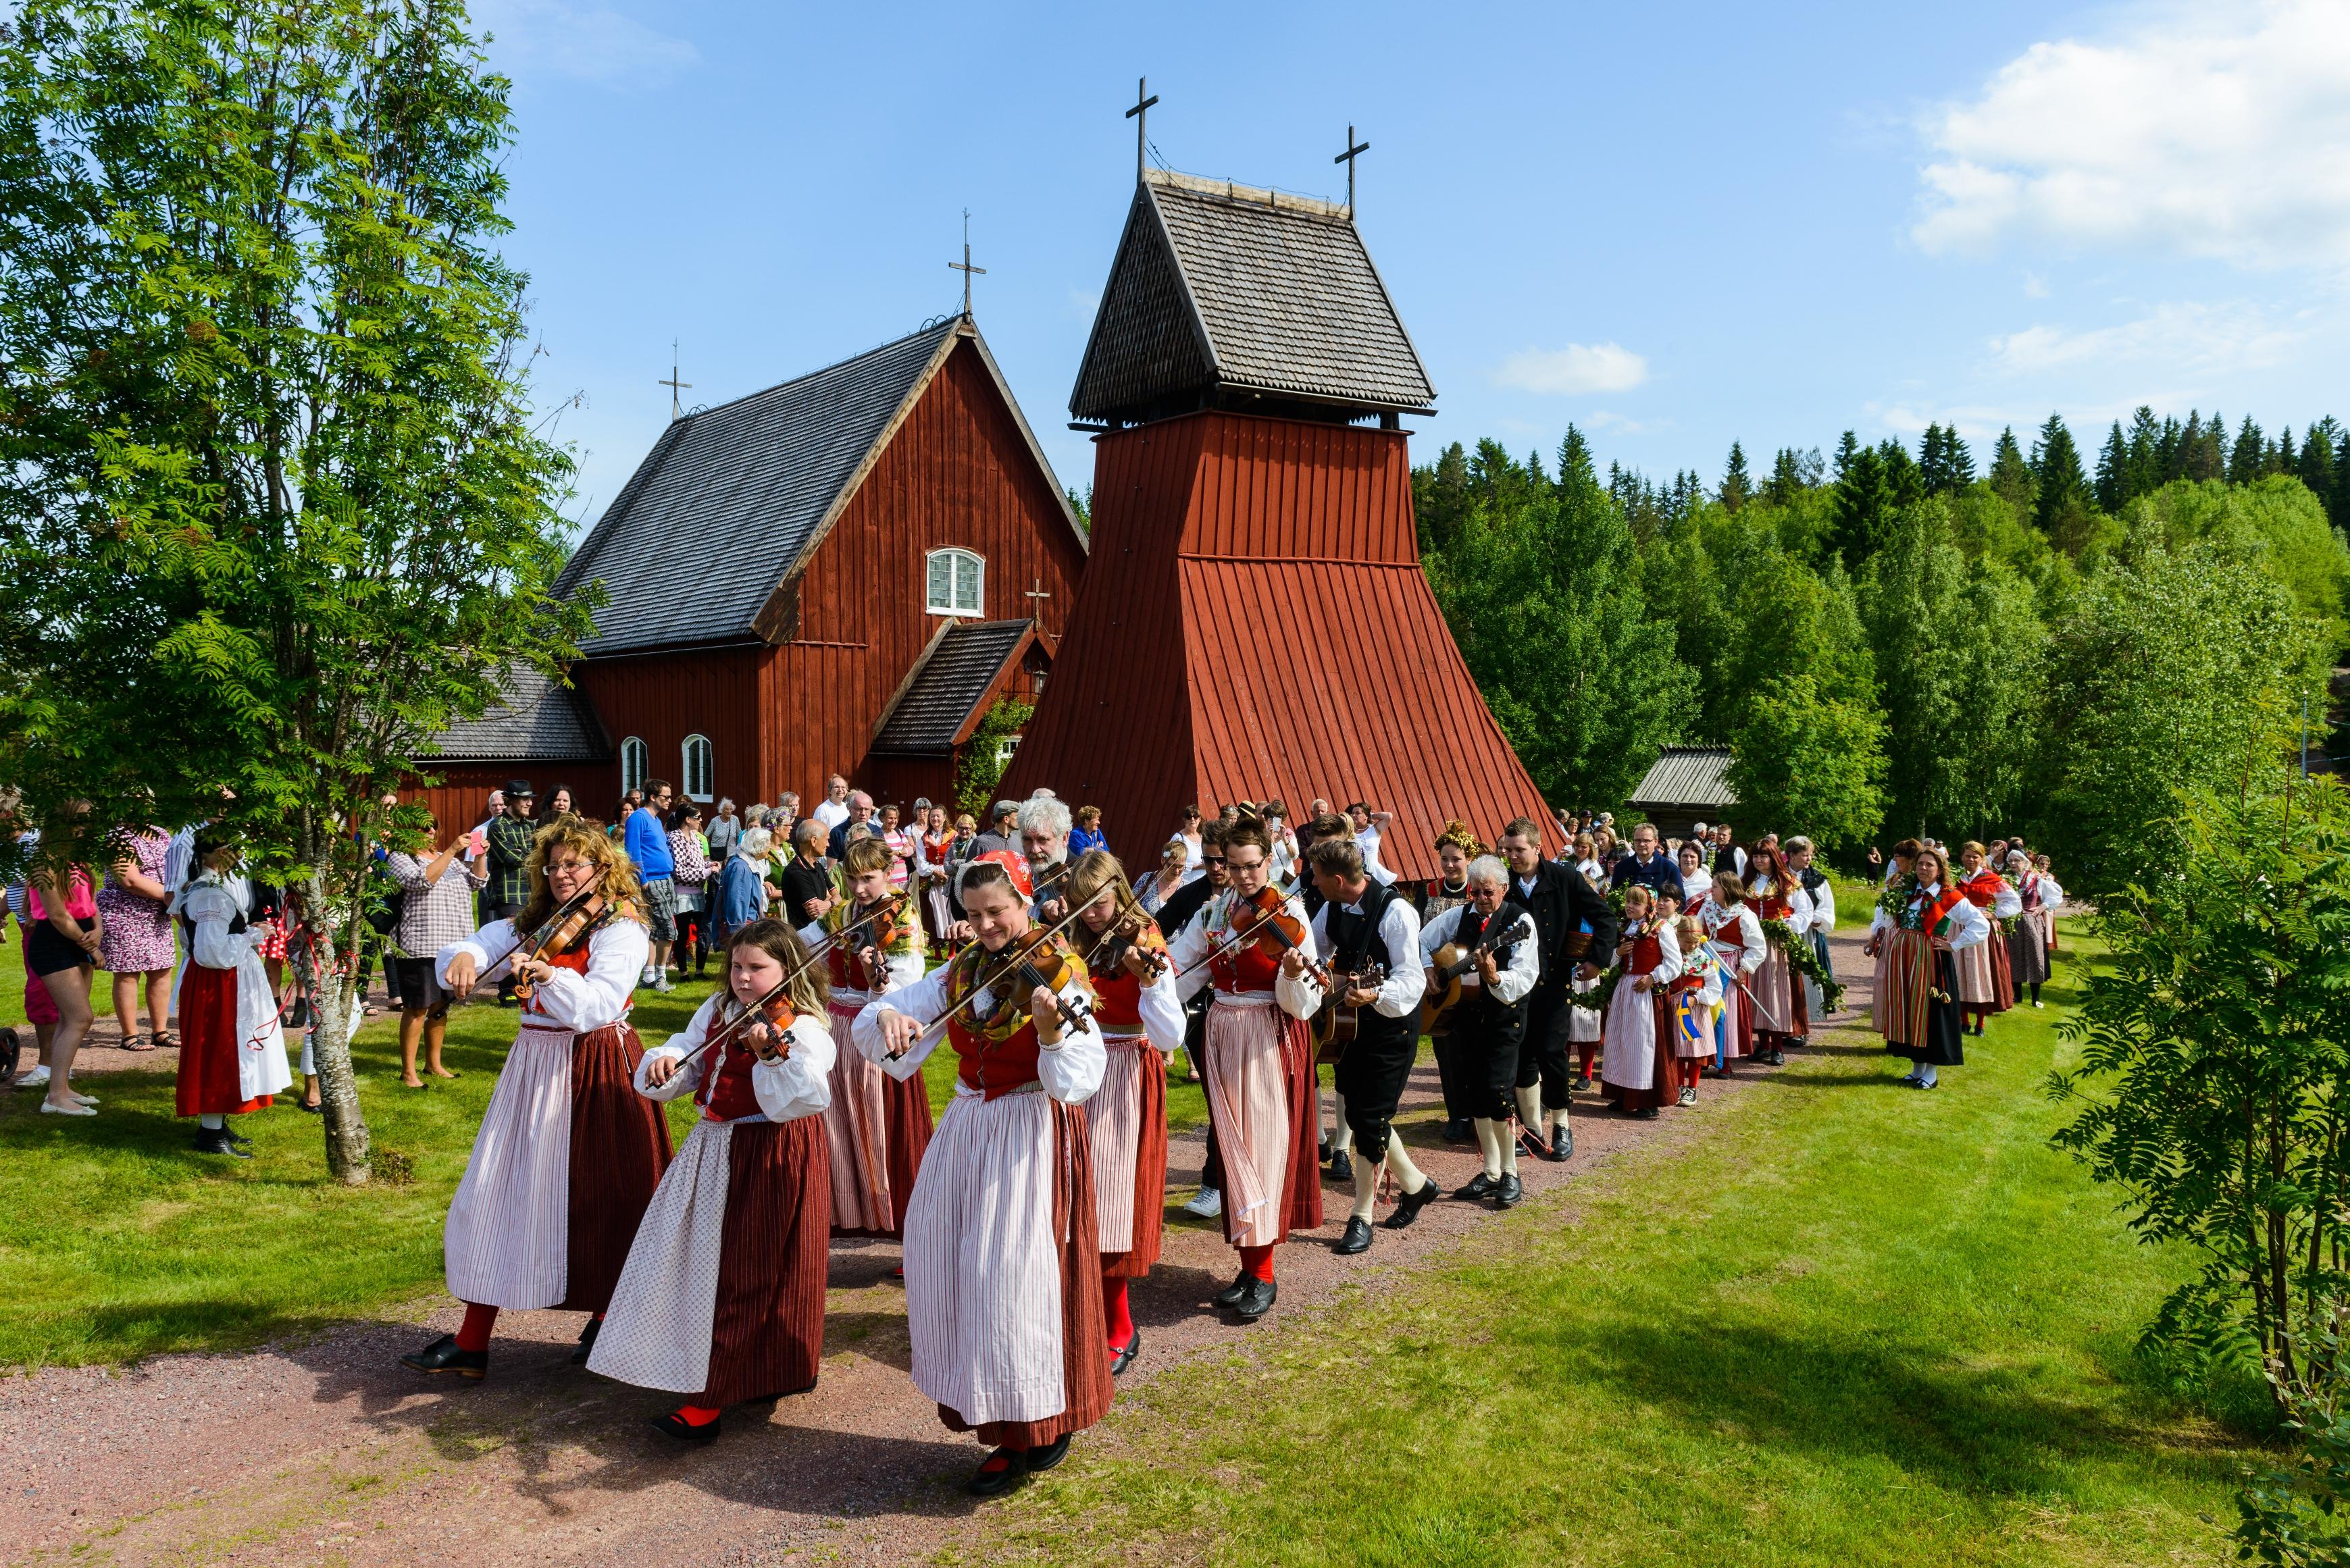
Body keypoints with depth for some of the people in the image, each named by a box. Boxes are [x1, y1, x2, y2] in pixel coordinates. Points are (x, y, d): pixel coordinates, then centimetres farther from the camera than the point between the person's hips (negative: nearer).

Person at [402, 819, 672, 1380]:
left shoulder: (621, 928, -8)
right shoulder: (531, 926, 12)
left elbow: (598, 1006, -23)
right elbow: (478, 947, 3)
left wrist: (546, 973, -38)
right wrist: (462, 959, -20)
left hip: (595, 1072, -6)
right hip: (534, 1066, 6)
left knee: (597, 1199, 2)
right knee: (499, 1195, 4)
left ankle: (605, 1319, 23)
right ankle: (471, 1344, 11)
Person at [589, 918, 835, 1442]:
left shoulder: (802, 1029, -15)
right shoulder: (719, 1012, 9)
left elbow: (802, 1100, -29)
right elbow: (688, 1056, 8)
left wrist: (770, 1055, -43)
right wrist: (663, 1066, -14)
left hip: (771, 1161, -9)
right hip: (714, 1154, 9)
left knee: (740, 1276, -2)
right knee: (704, 1259, 17)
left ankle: (710, 1400, 6)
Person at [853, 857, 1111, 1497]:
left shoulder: (1055, 973, -10)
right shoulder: (960, 974, 6)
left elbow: (1078, 1081, -20)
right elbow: (870, 1027, 2)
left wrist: (1053, 1029, -39)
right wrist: (886, 1017, -21)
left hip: (1034, 1138, -6)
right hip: (967, 1134, 6)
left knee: (1021, 1276, -7)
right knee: (953, 1273, 6)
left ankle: (1048, 1418, 16)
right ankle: (1008, 1430, 21)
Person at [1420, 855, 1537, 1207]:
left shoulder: (1519, 922, -11)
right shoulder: (1459, 916, 6)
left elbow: (1525, 978, -20)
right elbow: (1423, 940, 21)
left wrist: (1494, 977, -37)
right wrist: (1428, 969, 5)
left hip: (1504, 1016, -6)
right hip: (1465, 1015, 6)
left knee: (1498, 1091, -14)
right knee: (1475, 1093, 9)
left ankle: (1510, 1174, -1)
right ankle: (1490, 1172, 21)